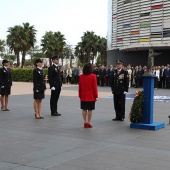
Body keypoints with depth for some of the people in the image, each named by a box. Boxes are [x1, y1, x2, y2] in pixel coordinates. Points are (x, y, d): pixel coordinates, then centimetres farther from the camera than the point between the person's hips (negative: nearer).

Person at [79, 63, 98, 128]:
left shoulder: (81, 76, 1)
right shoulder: (93, 76, -10)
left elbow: (79, 87, 5)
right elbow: (95, 87, -9)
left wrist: (80, 95, 14)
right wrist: (96, 96, -2)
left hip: (83, 96, 4)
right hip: (91, 96, -3)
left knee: (84, 109, 9)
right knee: (90, 109, 2)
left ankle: (85, 122, 9)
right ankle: (88, 122, 4)